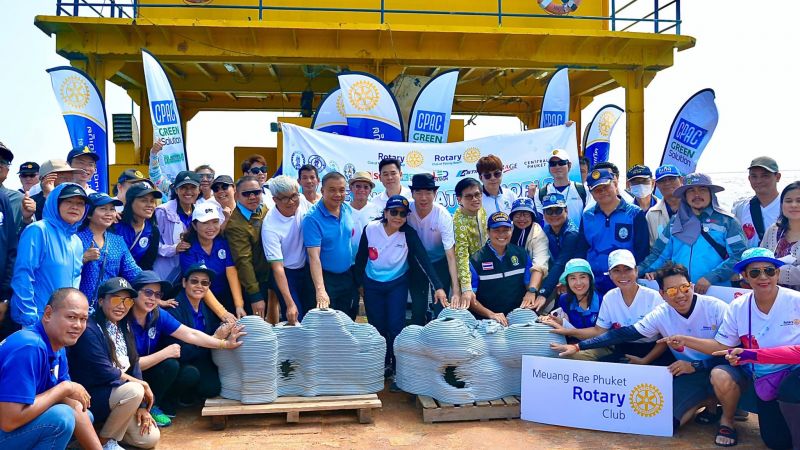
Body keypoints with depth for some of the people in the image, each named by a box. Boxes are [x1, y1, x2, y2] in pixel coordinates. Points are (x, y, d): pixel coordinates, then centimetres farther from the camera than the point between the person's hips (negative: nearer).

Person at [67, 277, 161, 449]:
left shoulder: (124, 329, 6)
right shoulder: (89, 329, -20)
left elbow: (134, 366, 4)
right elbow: (104, 373, -23)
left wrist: (141, 406, -4)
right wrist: (142, 385, -13)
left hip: (116, 396, 8)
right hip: (89, 397, -7)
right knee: (134, 391, -33)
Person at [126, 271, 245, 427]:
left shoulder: (158, 315, -6)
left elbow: (191, 334, -8)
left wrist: (224, 343, -15)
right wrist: (166, 353, -23)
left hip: (150, 370, 6)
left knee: (191, 375, -10)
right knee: (170, 365, -26)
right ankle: (148, 407, -6)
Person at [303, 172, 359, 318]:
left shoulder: (348, 210, -1)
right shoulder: (312, 218, -20)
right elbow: (314, 256, -26)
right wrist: (320, 290, -36)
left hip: (348, 276, 6)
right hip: (326, 277, -5)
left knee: (350, 319, 17)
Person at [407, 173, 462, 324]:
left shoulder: (443, 216, -27)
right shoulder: (406, 211, -21)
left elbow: (451, 255, -29)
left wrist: (456, 291, -35)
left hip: (439, 262, -2)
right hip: (415, 263, 2)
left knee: (441, 307, -4)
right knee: (417, 309, 6)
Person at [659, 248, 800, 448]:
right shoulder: (738, 307, -5)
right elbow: (722, 347, 0)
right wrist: (684, 340, -10)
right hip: (761, 379, 2)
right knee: (720, 376, -28)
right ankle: (727, 420, 2)